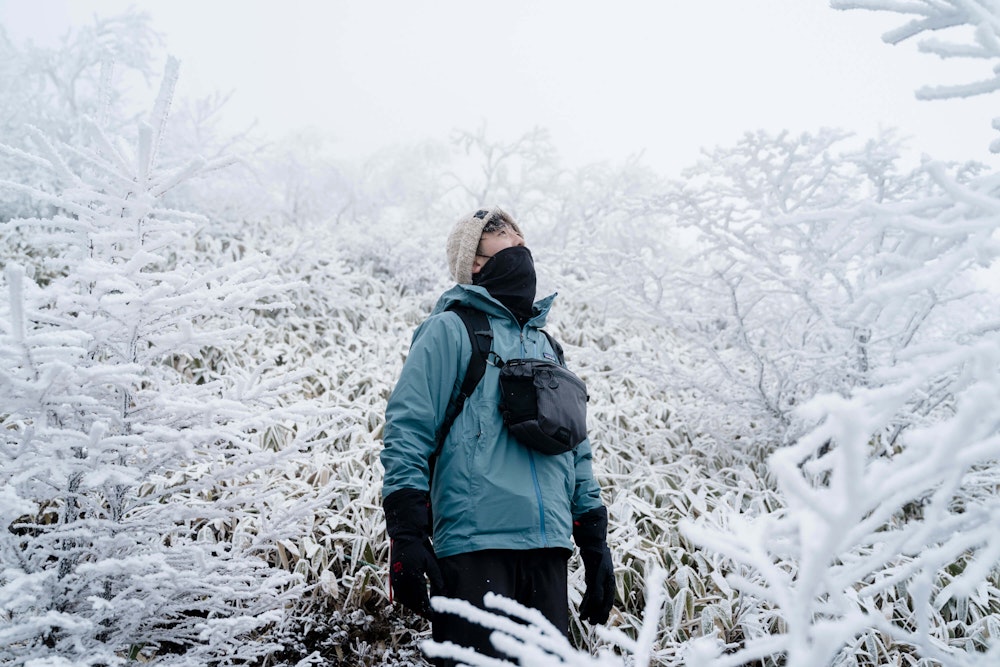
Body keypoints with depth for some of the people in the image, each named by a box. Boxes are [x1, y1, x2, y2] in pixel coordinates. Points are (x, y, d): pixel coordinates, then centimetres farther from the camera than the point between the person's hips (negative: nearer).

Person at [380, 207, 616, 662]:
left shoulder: (547, 347, 23)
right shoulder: (450, 330, 4)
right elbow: (406, 432, -5)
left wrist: (595, 546, 18)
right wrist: (406, 537, -14)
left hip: (548, 549, 6)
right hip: (475, 544, -6)